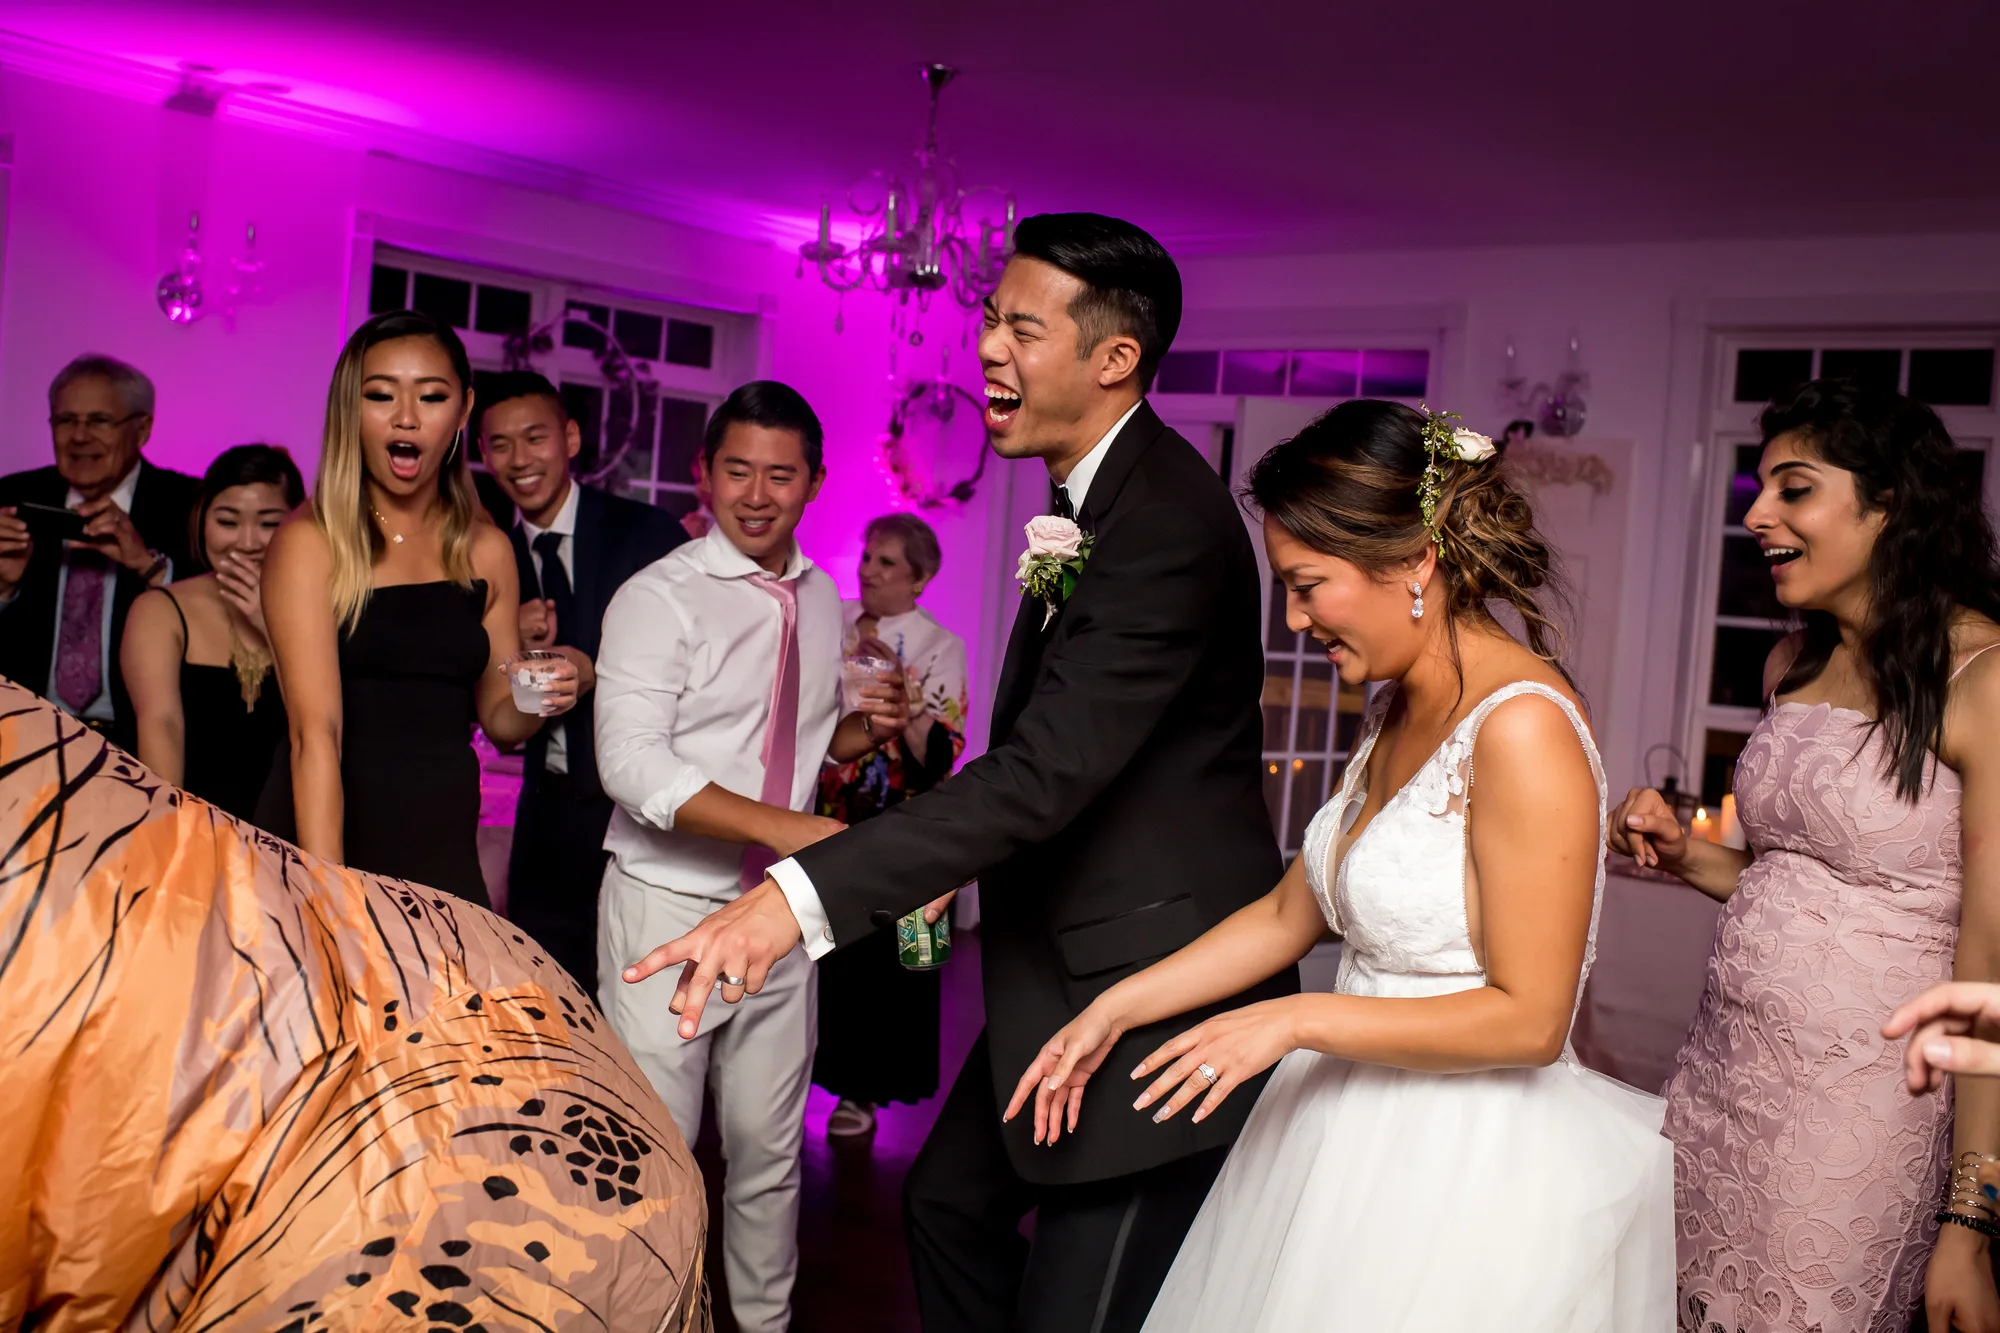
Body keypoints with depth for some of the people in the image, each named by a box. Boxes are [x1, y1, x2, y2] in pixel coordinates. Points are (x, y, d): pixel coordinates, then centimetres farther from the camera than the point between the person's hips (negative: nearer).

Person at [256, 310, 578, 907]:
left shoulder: (488, 551, 7)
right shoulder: (309, 542, -6)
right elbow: (314, 732, -15)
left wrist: (535, 701, -8)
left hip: (443, 845, 4)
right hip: (322, 835, -3)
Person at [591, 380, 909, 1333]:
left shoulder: (823, 600, 9)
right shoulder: (659, 596, -11)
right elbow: (631, 762, -21)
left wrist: (867, 729, -3)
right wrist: (782, 826, -30)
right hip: (670, 907, -5)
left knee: (769, 1148, 15)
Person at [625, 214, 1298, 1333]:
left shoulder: (1170, 521, -24)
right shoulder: (1090, 492, 8)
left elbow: (1050, 767, -33)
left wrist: (801, 896, -38)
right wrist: (973, 859, 11)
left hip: (1158, 979, -10)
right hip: (1070, 959, 10)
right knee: (952, 1200, 22)